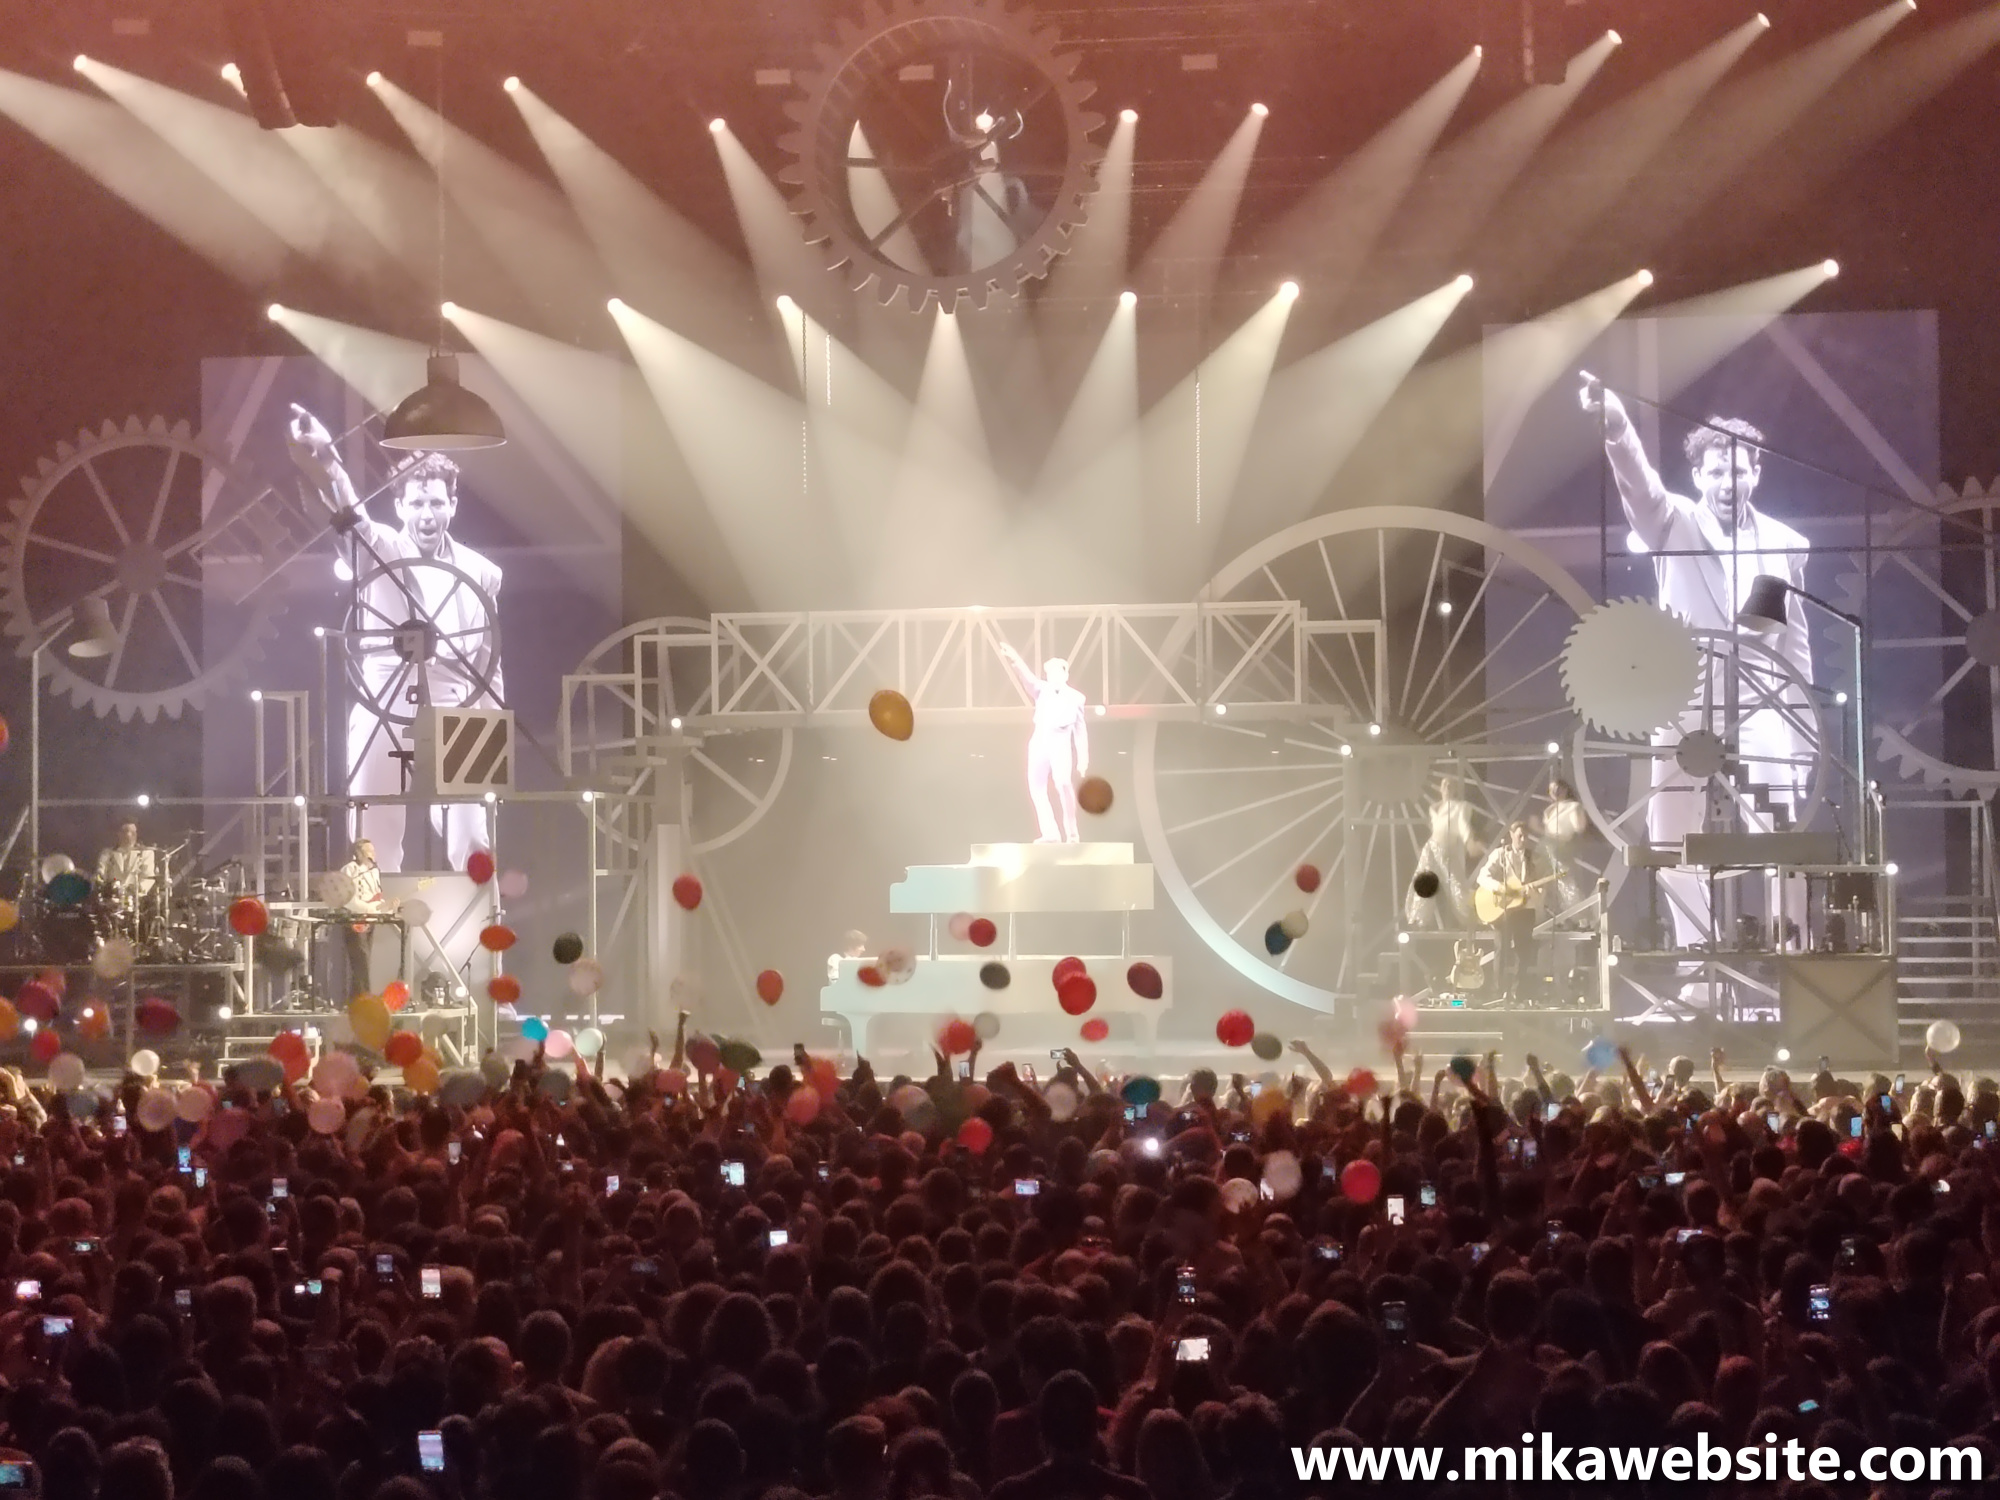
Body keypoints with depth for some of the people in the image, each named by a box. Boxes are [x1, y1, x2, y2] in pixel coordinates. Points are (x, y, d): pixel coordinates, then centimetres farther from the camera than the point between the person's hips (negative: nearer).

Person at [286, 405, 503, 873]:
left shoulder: (481, 573, 8)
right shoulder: (381, 549, -2)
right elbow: (353, 519, -26)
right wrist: (328, 471, -48)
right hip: (383, 716, -2)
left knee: (472, 851, 1)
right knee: (374, 850, -1)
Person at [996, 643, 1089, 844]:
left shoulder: (1075, 697, 11)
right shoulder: (1043, 690, 14)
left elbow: (1080, 729, 12)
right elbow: (1028, 679, -5)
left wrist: (1083, 757, 6)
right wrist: (1015, 660, -25)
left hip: (1060, 743, -4)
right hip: (1039, 742, 4)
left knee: (1062, 783, -21)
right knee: (1037, 788, -2)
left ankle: (1072, 833, -13)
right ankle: (1050, 833, 6)